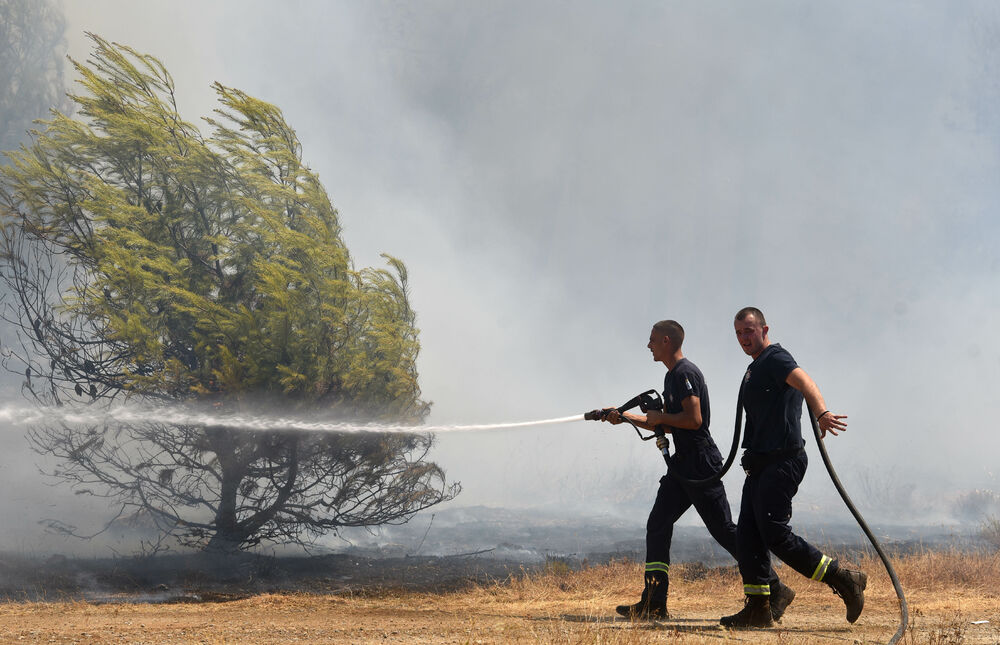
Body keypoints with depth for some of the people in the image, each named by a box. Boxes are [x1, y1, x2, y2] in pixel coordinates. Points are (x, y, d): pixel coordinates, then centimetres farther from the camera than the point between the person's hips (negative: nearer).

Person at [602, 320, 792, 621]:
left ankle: (775, 590, 0)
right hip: (682, 466, 10)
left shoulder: (685, 373, -14)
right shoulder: (672, 376, 18)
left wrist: (659, 417, -10)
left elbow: (693, 419, -24)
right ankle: (654, 602, 4)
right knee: (657, 524, 4)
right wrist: (627, 417, 21)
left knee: (725, 531, -7)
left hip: (701, 466, -10)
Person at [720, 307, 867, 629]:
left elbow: (804, 382, -30)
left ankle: (844, 580, -8)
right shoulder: (754, 369, 22)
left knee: (775, 534, -14)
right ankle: (757, 608, 7)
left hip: (781, 462, -10)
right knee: (748, 533, 4)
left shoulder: (775, 358, -9)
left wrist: (822, 413, -49)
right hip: (760, 463, 10)